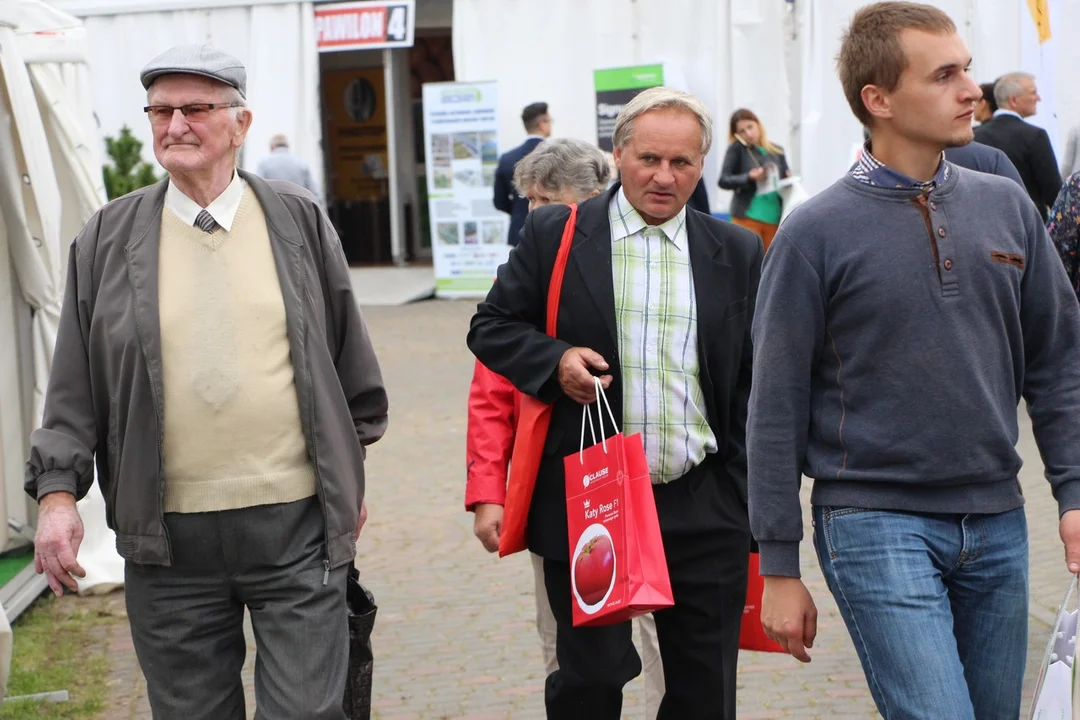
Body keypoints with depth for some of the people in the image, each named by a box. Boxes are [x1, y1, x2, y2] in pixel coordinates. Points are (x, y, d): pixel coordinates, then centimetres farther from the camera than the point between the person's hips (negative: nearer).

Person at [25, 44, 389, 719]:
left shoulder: (300, 220, 4)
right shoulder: (109, 238, 4)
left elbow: (350, 360, 11)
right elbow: (75, 387, 5)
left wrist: (353, 474, 15)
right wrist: (58, 492, -3)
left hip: (298, 525, -1)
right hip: (169, 538, 1)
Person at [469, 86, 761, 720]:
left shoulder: (737, 253, 7)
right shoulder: (554, 235, 1)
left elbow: (753, 383, 9)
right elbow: (491, 327, 7)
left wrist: (756, 506, 6)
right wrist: (554, 360, -14)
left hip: (704, 508, 2)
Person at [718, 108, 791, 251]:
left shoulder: (777, 151, 11)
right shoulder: (736, 149, 0)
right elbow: (723, 180, -6)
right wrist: (750, 177, -18)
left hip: (774, 218, 4)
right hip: (748, 216, -4)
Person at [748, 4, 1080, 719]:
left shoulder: (1006, 206, 6)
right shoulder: (818, 232, -7)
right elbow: (777, 407, -5)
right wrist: (780, 566, -5)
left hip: (997, 523, 5)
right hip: (877, 523, -5)